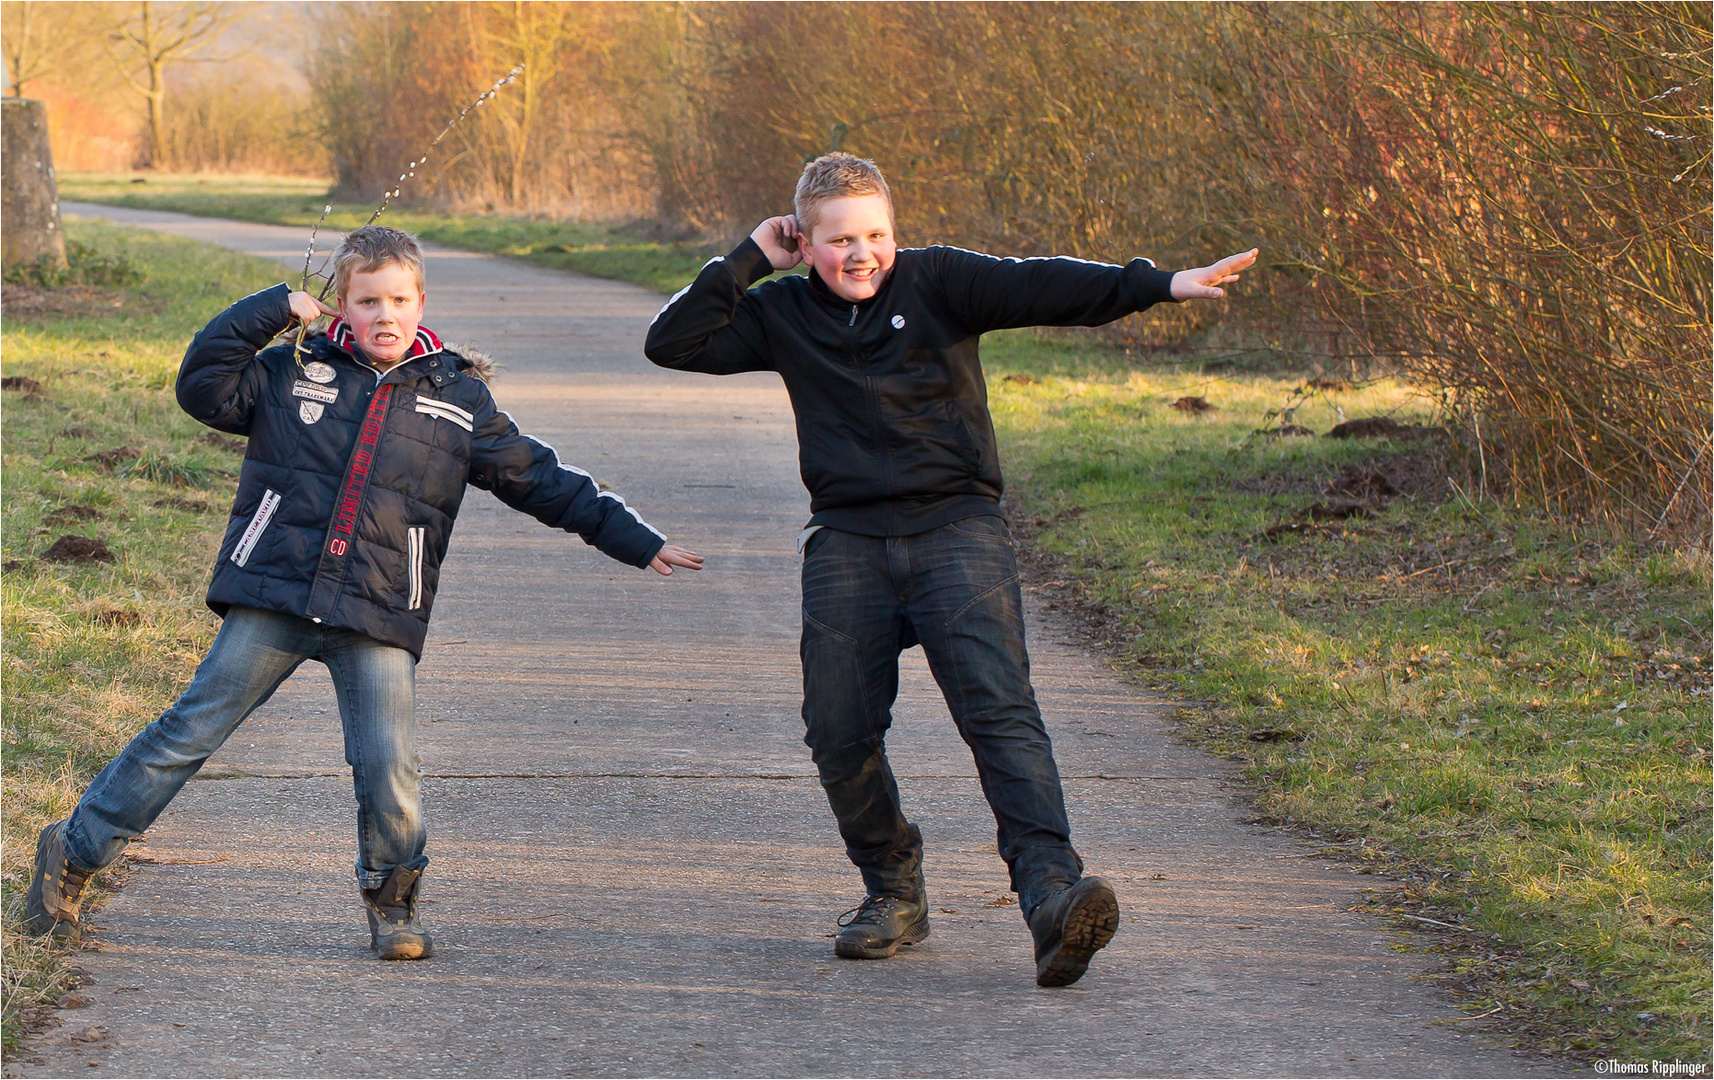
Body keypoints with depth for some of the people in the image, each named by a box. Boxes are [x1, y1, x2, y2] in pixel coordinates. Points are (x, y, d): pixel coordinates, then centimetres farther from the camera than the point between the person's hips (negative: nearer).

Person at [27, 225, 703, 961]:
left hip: (377, 621, 1)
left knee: (390, 773, -11)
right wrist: (272, 310, -5)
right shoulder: (295, 372, 7)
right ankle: (75, 854, 15)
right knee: (190, 732, 1)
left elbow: (543, 482, 13)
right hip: (272, 600, 0)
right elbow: (203, 388, -1)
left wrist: (638, 542, 11)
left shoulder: (459, 402, 9)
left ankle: (391, 904, 14)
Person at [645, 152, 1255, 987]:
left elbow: (1042, 288, -10)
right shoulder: (783, 317, 10)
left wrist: (1159, 285, -22)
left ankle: (1051, 888, -30)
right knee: (839, 731, -3)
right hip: (847, 542, 3)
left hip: (955, 527, -3)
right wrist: (748, 261, 1)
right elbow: (671, 344, 7)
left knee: (999, 707, -19)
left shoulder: (937, 283, 1)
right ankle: (894, 892, 19)